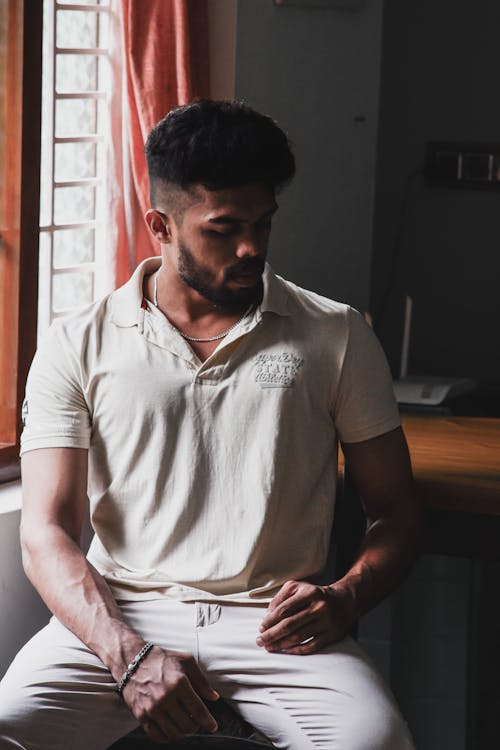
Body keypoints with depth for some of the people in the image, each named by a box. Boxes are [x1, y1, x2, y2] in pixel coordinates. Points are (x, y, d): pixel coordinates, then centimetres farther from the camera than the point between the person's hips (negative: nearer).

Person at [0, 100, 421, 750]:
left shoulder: (336, 337, 11)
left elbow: (395, 512, 14)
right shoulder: (79, 348, 8)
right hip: (119, 618, 0)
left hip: (274, 624, 0)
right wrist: (128, 655, -17)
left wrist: (345, 599, -10)